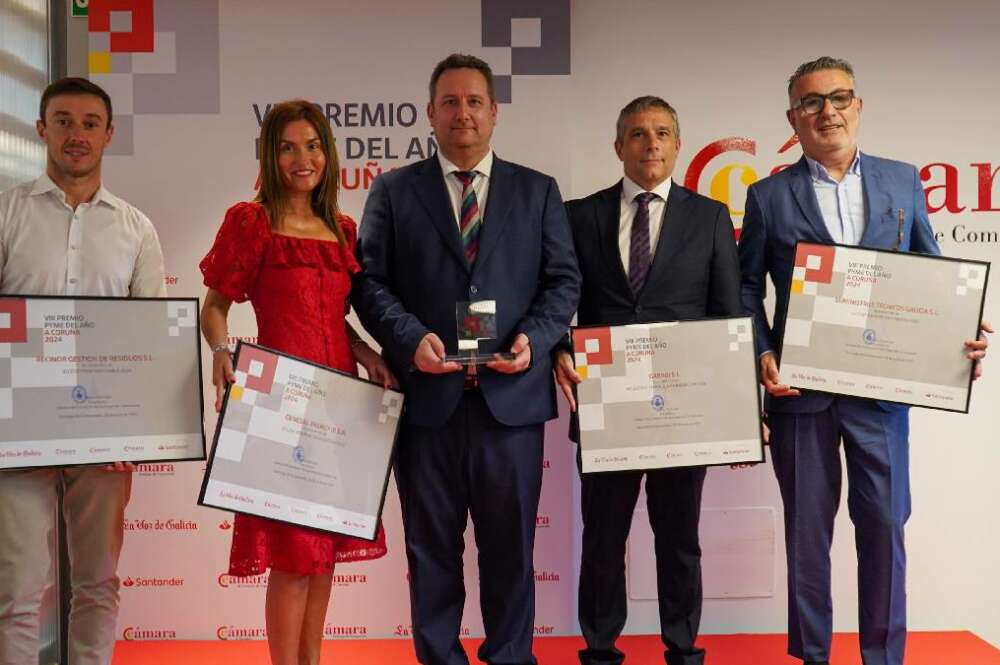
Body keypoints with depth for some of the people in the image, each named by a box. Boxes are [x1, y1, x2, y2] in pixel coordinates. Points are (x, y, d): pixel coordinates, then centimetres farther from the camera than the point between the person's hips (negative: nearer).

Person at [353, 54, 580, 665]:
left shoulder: (538, 191, 11)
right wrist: (410, 339, -14)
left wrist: (534, 338, -10)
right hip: (426, 394, 0)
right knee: (432, 548, 9)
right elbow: (371, 281, 2)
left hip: (511, 394, 1)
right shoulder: (394, 191, 8)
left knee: (510, 545, 9)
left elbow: (563, 279, 7)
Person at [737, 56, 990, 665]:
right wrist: (763, 355, -10)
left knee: (885, 524, 4)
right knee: (807, 529, 8)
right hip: (800, 386, -1)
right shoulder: (769, 196, 3)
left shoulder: (903, 181, 7)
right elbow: (747, 288, 4)